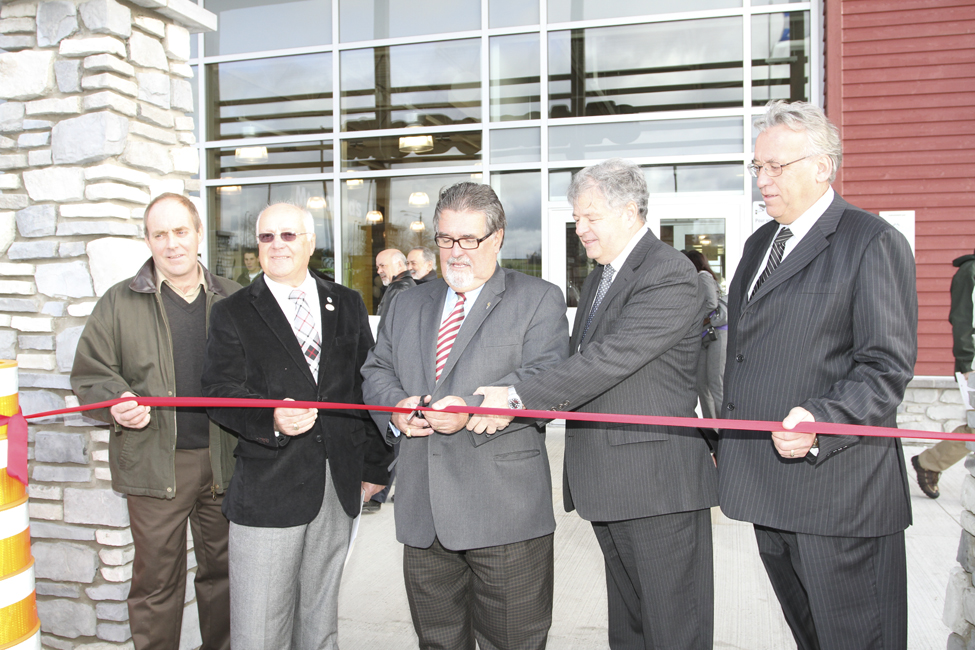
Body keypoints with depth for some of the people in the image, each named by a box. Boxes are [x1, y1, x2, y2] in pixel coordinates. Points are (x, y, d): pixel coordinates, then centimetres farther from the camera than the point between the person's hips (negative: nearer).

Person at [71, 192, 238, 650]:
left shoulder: (232, 300, 7)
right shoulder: (119, 303, 2)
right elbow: (89, 374, 3)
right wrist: (117, 403, -16)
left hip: (224, 460, 2)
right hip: (154, 462, -2)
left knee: (221, 569, 16)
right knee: (157, 578, 7)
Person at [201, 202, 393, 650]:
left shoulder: (347, 305, 10)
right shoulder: (232, 315, 2)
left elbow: (367, 385, 10)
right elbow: (221, 393, -8)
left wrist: (374, 465, 9)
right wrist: (270, 418, -28)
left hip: (340, 486, 3)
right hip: (267, 491, -2)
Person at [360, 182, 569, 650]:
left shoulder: (539, 300, 1)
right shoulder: (407, 305, 17)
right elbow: (376, 371, 16)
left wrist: (472, 410, -24)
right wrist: (395, 408, -7)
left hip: (504, 515, -5)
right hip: (422, 517, 5)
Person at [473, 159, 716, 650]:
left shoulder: (670, 274, -14)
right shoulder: (598, 277, 18)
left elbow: (611, 358, -23)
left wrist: (517, 396, -23)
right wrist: (510, 398, 1)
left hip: (658, 482, -9)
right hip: (607, 484, 9)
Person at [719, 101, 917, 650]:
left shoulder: (873, 243, -8)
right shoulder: (759, 244, 17)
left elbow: (888, 364, -13)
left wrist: (823, 422, -28)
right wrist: (726, 440, 18)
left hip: (837, 486, -7)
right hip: (769, 488, 8)